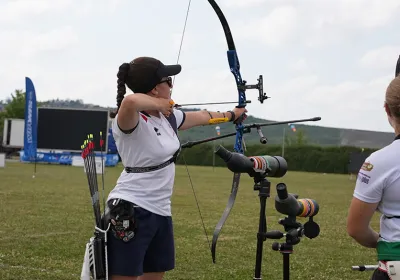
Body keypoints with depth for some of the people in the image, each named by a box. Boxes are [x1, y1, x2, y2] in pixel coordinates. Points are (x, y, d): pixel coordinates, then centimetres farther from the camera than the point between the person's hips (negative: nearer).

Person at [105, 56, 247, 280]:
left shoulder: (169, 117, 9)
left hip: (161, 212, 9)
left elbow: (201, 116, 29)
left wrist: (231, 115, 46)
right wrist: (159, 105, -22)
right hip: (131, 211, -9)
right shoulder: (130, 121, -17)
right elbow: (130, 101, -42)